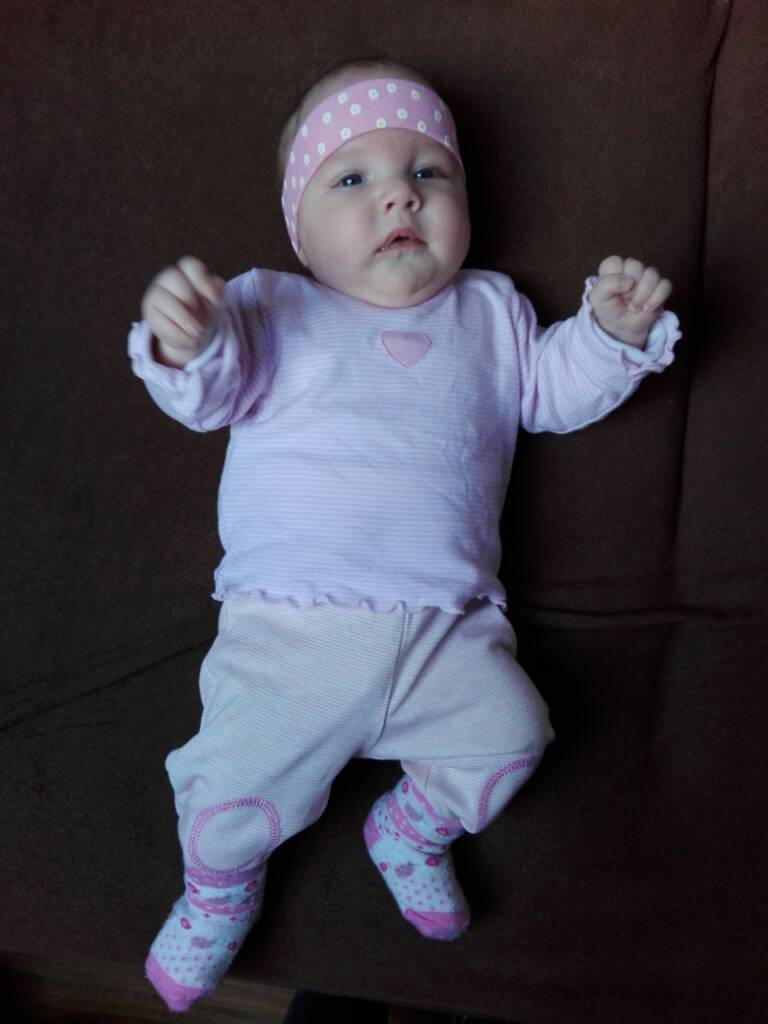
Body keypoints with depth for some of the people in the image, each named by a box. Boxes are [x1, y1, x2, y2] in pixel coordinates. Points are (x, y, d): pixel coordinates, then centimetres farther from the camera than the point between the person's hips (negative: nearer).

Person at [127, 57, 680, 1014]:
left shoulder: (490, 311, 19)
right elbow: (212, 395, -3)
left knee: (507, 733, -14)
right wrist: (186, 345, -27)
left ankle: (411, 832, 20)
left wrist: (613, 331, 4)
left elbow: (554, 390, 23)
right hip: (290, 620, -2)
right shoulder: (271, 310, 10)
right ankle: (219, 884, 24)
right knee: (234, 782, -14)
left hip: (445, 622, 3)